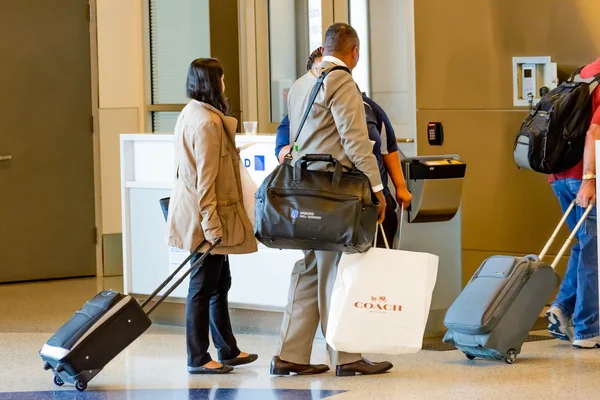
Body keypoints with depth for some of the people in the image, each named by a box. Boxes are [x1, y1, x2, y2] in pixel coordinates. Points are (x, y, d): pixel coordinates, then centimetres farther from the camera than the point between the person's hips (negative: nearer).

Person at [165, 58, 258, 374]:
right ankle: (198, 359, 3)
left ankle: (228, 351, 24)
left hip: (193, 213, 10)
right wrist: (211, 223, -21)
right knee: (204, 286, -3)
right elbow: (206, 178, -21)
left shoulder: (189, 114, 12)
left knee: (220, 283, 16)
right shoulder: (208, 122, -18)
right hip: (205, 216, -10)